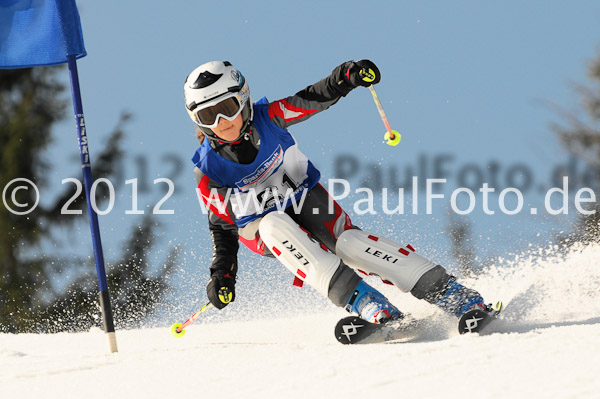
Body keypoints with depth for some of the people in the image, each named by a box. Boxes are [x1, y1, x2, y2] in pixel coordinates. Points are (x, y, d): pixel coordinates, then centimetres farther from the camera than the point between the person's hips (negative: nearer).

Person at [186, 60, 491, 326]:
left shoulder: (267, 118, -16)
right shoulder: (208, 170, -15)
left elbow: (314, 99, -15)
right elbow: (222, 221, -5)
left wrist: (347, 77, -35)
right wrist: (222, 272, -17)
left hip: (308, 201, 0)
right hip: (260, 227, 0)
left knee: (348, 242, -27)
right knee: (275, 225, -35)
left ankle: (453, 294, -28)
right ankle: (359, 298, -41)